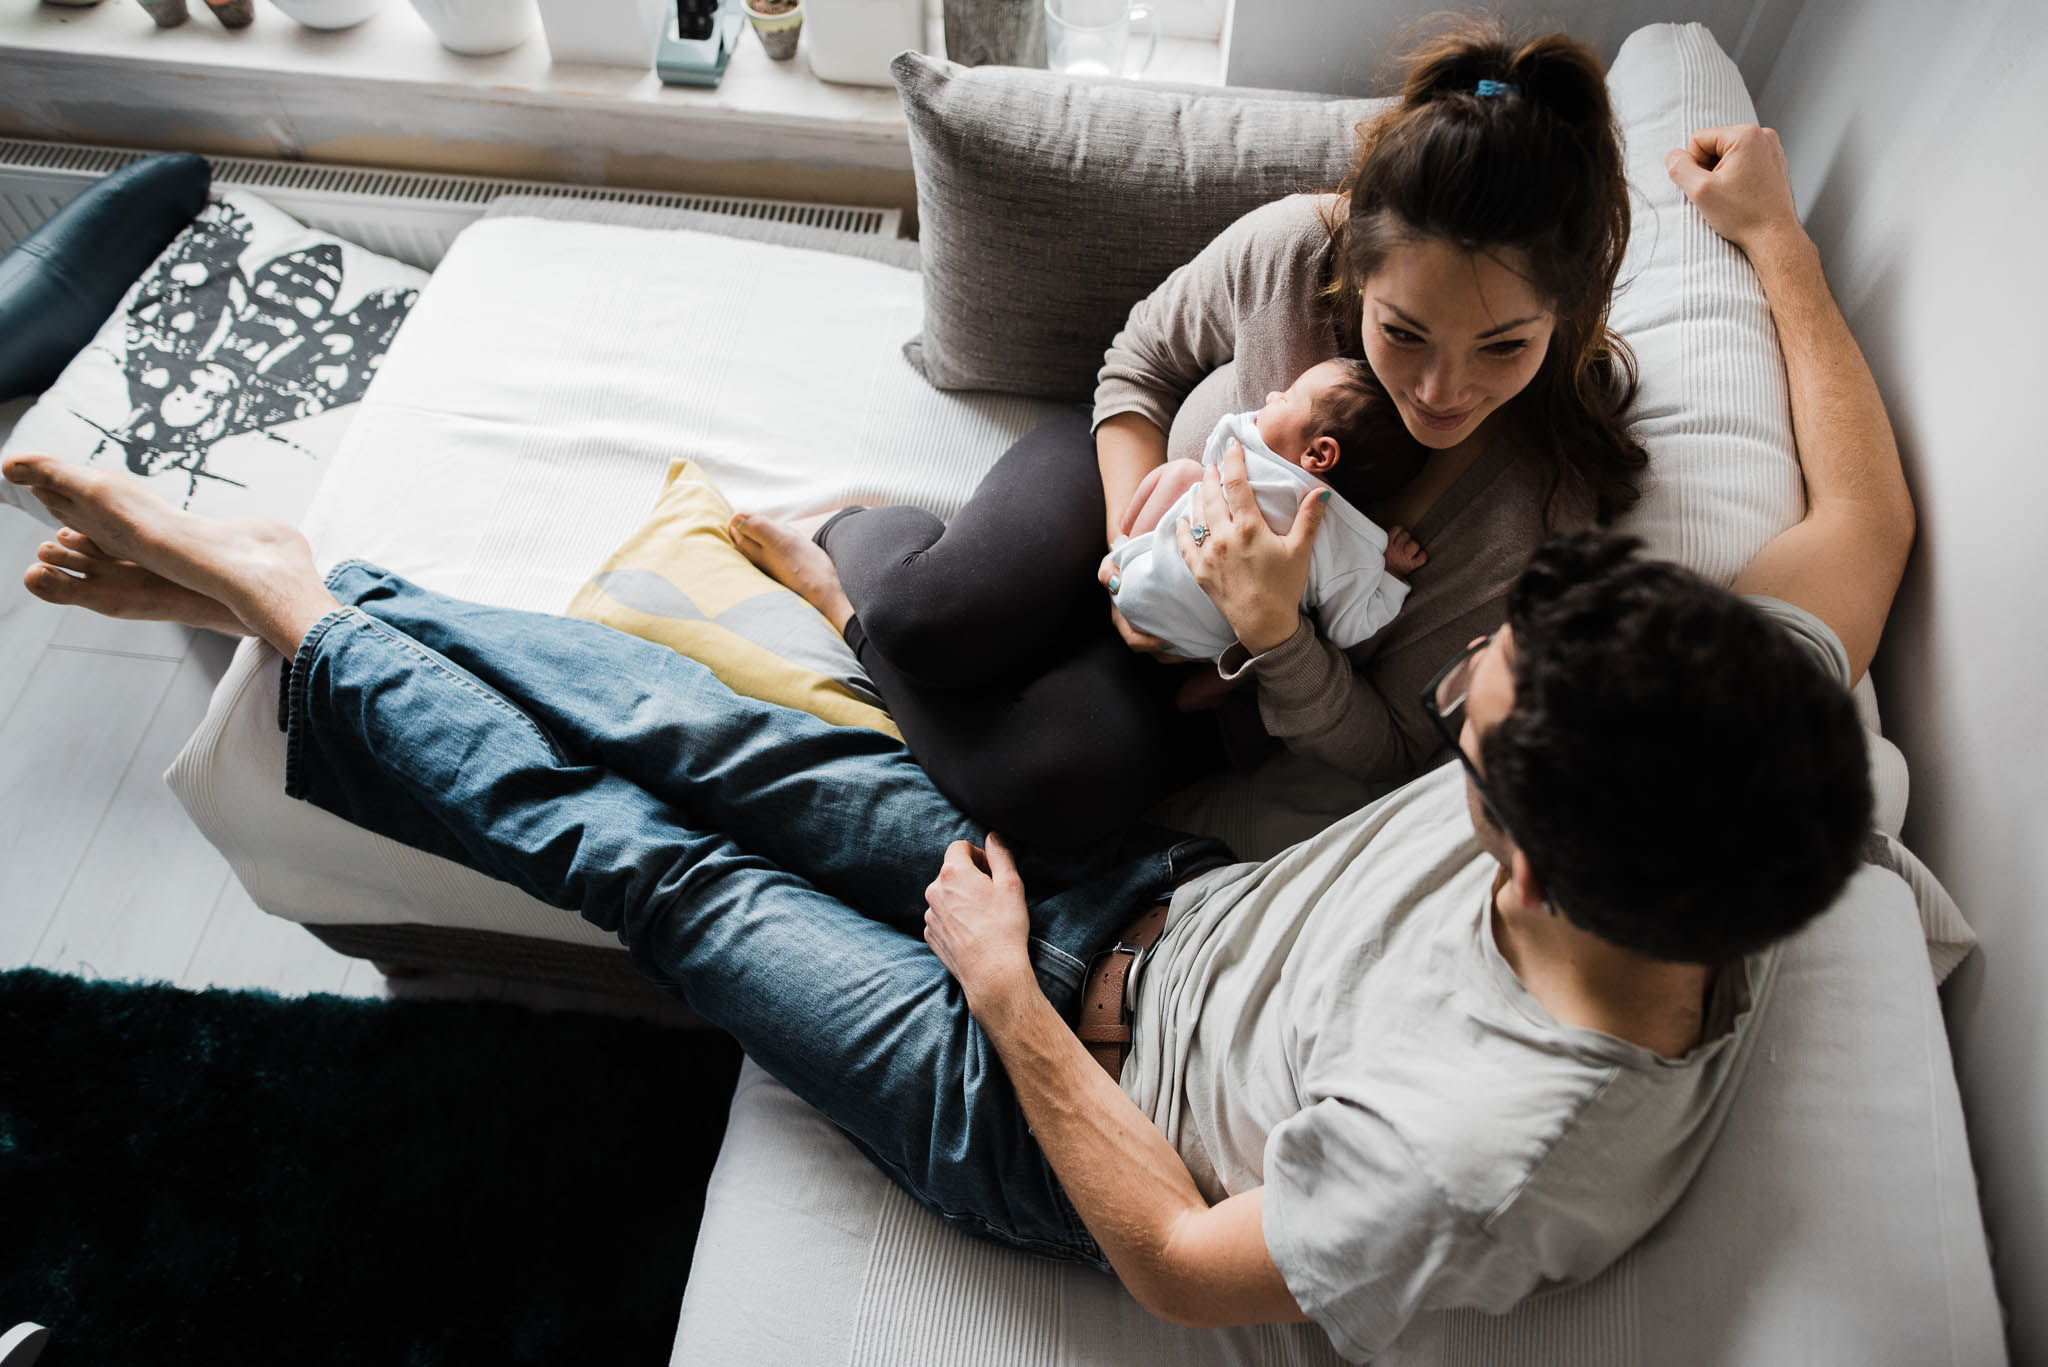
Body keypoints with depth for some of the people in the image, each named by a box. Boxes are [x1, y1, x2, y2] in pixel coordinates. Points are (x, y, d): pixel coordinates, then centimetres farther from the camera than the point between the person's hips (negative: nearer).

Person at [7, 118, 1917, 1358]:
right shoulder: (1742, 762, -21)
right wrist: (1773, 236, 2)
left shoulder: (1471, 1162, -37)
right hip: (1172, 901, 6)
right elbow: (1867, 512, -2)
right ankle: (289, 582, 20)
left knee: (641, 855, -2)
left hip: (1064, 1105, -5)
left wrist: (1001, 983, -16)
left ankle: (294, 617, 21)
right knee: (732, 749, 3)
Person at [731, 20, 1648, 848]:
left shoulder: (1548, 509, -28)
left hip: (1220, 677, 0)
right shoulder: (1287, 248, -26)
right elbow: (1139, 366, -3)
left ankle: (847, 605, 4)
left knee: (1042, 782, -27)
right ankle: (854, 540, 11)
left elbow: (1387, 757, -19)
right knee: (924, 618, -29)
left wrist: (1270, 630, -38)